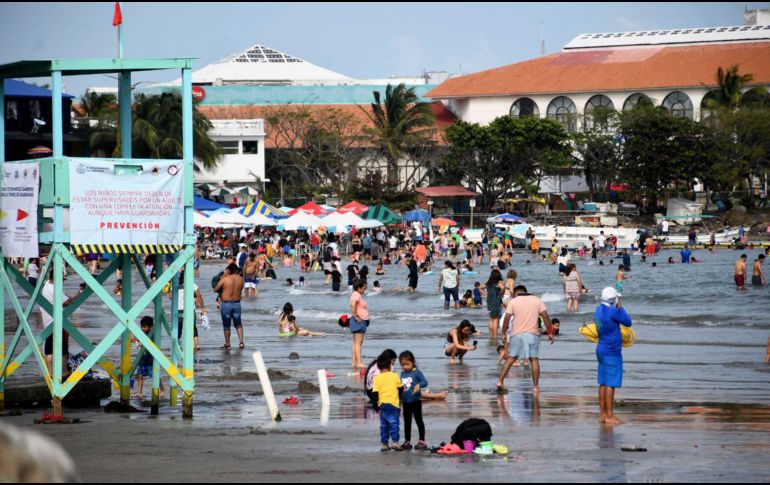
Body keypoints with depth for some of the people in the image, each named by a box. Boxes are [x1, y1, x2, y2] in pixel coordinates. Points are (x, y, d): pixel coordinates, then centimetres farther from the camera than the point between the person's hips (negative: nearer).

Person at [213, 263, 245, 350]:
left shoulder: (225, 279, -13)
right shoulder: (240, 279, -3)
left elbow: (215, 289, -3)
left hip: (226, 304, -3)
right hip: (237, 303, 3)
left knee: (226, 326, 9)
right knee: (238, 324, 19)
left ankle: (227, 345, 16)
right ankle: (241, 342, 8)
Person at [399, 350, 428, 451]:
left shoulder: (416, 372, -11)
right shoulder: (402, 373, 6)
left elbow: (425, 382, -17)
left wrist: (419, 385, -35)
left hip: (415, 400, -6)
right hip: (405, 401, 6)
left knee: (418, 420, 0)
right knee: (407, 422, 13)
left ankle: (422, 441, 5)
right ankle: (407, 442, 21)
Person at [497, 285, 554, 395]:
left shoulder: (513, 301, 5)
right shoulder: (537, 300, 10)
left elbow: (507, 318, -4)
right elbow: (546, 316, 1)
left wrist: (504, 334, 3)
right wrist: (550, 333, 3)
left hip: (517, 334, 0)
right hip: (532, 334, 0)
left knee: (511, 358, 9)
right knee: (534, 360, 2)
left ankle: (500, 381, 3)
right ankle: (535, 387, -2)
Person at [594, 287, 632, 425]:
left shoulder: (599, 310, 8)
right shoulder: (613, 311, -19)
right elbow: (628, 322, -8)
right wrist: (620, 307, 1)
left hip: (602, 350, 9)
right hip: (612, 352, -9)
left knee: (603, 383, 11)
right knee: (610, 384, -6)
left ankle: (602, 414, 14)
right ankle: (609, 416, -6)